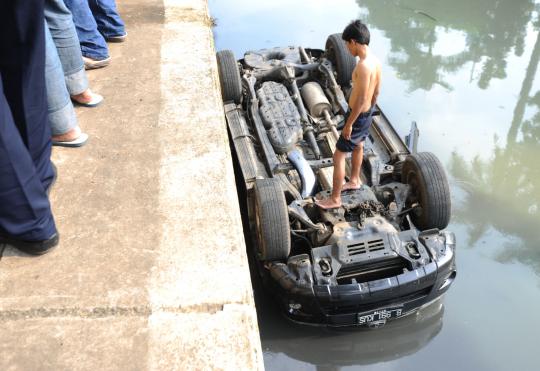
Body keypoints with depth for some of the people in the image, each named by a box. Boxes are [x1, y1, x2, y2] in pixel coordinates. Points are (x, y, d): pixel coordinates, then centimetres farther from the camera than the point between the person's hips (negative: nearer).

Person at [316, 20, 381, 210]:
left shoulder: (363, 66, -30)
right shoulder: (375, 60, -2)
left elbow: (361, 99, -28)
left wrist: (348, 124, -20)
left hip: (358, 116, -9)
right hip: (367, 113, 9)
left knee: (339, 155, 1)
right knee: (358, 146, 29)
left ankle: (335, 199, 12)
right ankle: (354, 180, 52)